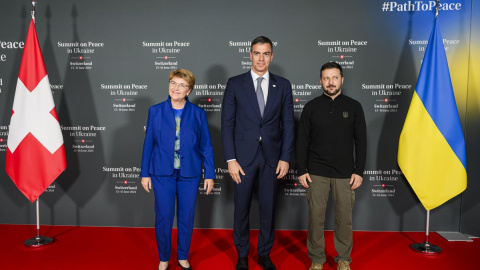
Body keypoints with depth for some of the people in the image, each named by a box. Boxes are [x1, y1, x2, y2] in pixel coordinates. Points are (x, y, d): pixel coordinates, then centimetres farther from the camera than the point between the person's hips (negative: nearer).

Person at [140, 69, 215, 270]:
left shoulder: (198, 113, -1)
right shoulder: (155, 111, 0)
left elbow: (206, 146, 1)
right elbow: (148, 144, 3)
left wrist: (209, 174, -1)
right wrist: (145, 173, 3)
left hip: (189, 174, 0)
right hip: (162, 173, 0)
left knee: (187, 216, 10)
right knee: (163, 216, 5)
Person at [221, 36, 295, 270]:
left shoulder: (283, 85, 4)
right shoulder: (235, 83, -1)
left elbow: (288, 123, 3)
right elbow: (227, 124, -3)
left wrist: (285, 157, -3)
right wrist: (230, 159, -9)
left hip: (272, 156, 1)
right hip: (244, 156, -1)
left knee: (268, 208, 11)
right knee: (241, 208, 10)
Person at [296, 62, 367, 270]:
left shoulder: (354, 107, 2)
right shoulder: (311, 107, 2)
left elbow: (361, 142, 3)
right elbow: (302, 141, 2)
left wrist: (359, 171, -2)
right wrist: (301, 170, -3)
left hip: (344, 172, 0)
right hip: (316, 172, 0)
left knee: (344, 216, 7)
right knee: (316, 215, 4)